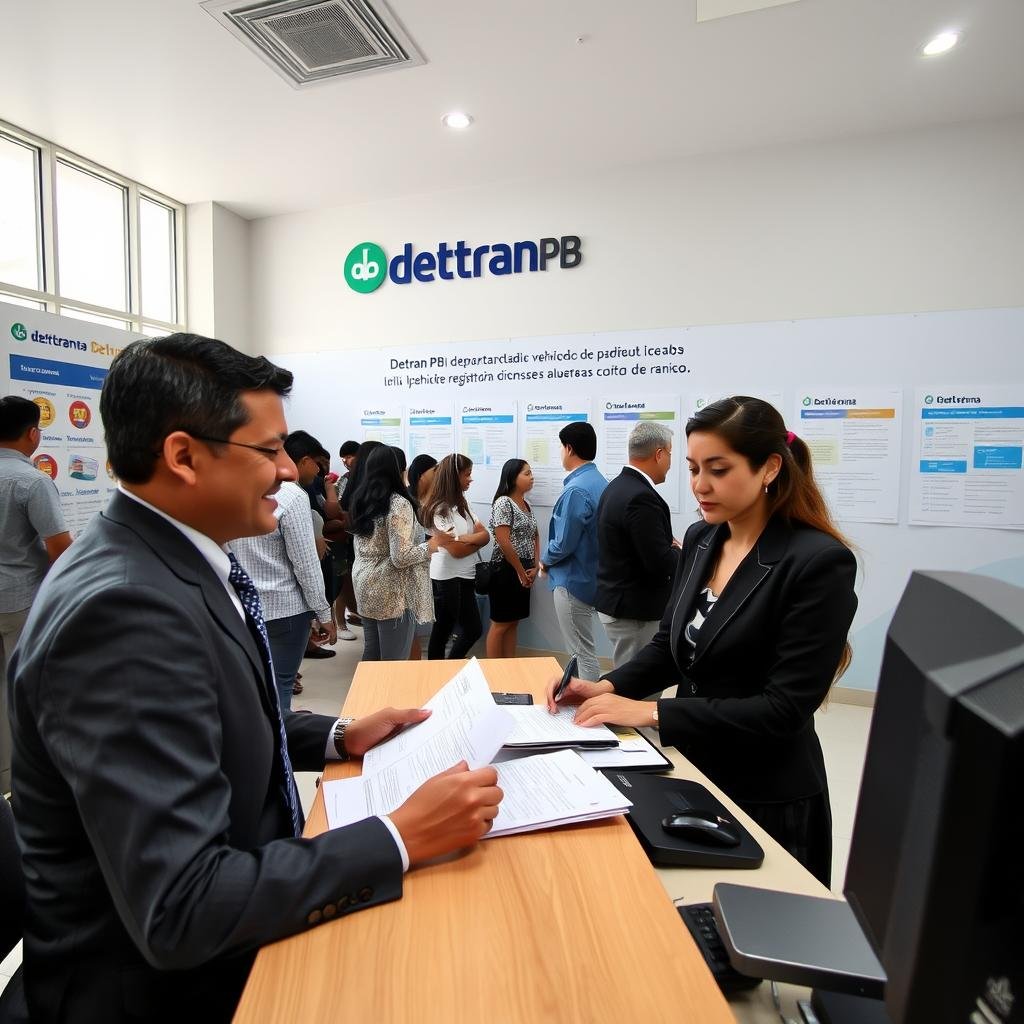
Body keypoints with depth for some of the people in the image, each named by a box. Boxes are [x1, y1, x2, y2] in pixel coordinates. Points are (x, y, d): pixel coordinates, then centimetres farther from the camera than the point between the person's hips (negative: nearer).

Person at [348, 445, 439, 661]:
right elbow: (401, 557, -23)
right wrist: (429, 546, -7)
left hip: (365, 585, 8)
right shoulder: (398, 504, -19)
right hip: (392, 593, -8)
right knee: (394, 660, 2)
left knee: (371, 652, 18)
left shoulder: (360, 500, 6)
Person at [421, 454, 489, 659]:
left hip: (463, 577, 9)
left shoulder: (460, 505, 11)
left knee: (473, 630, 15)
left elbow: (485, 536, 3)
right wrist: (475, 541, -6)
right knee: (443, 631, 3)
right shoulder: (440, 510, -17)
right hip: (448, 578, -9)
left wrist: (464, 539, -16)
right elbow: (456, 550, -23)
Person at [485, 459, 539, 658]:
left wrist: (535, 567, 2)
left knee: (513, 622, 13)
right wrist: (520, 571, -13)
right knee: (500, 624, 1)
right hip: (505, 570, -8)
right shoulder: (503, 503, -14)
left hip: (524, 572, 8)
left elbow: (535, 536, 15)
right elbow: (503, 542, -20)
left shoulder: (526, 504, 12)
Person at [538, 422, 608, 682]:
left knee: (583, 653, 3)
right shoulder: (600, 482, 4)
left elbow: (564, 543, -22)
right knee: (584, 650, 22)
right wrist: (551, 560, 10)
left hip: (573, 581, -9)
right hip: (591, 577, 9)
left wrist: (545, 560, -2)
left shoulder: (576, 490, -23)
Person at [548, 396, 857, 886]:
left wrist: (653, 713, -25)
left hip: (767, 799, -6)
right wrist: (608, 688, -10)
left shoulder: (819, 561, -21)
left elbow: (786, 707, -23)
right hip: (691, 772, 6)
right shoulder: (700, 539, 0)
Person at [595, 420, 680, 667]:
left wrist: (668, 546, 5)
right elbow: (661, 564, -23)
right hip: (634, 611, -10)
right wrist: (678, 552, -4)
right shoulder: (642, 498, -22)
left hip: (615, 602, 10)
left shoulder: (616, 487, 9)